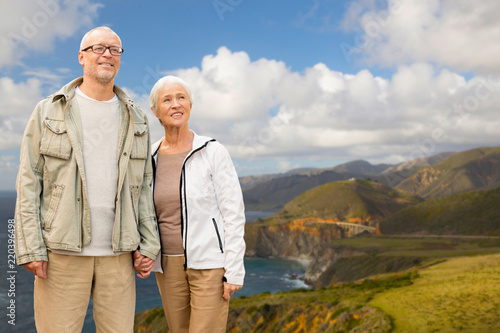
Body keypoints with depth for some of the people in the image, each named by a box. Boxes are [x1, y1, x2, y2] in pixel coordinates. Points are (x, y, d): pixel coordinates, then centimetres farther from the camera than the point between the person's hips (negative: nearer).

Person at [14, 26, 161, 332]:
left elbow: (143, 186, 11)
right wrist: (30, 248, -6)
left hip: (118, 253, 2)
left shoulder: (135, 120, 10)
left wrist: (149, 244, 4)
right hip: (62, 253, -2)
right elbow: (29, 183, 0)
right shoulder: (49, 112, 3)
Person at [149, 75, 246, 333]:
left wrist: (234, 271, -12)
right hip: (168, 265, 5)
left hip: (210, 263, -5)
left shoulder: (213, 152, -9)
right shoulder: (151, 158, 5)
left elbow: (233, 213, -10)